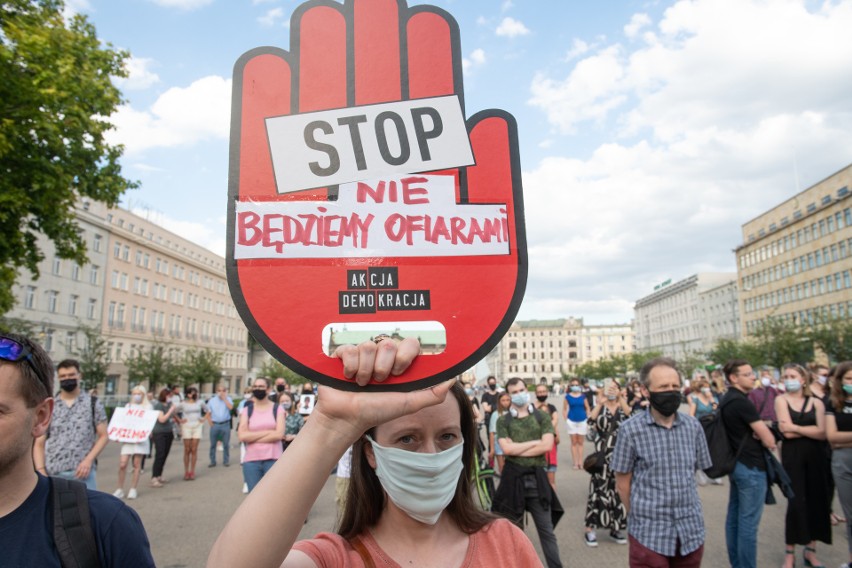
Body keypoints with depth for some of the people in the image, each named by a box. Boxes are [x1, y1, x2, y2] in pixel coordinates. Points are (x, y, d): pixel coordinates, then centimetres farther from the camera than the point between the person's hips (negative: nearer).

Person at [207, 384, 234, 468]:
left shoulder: (228, 399, 3)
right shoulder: (212, 401, 7)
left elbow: (230, 407, -17)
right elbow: (208, 414, 10)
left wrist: (224, 398, -13)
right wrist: (211, 423, -3)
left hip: (225, 424, -1)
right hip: (215, 425, 1)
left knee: (226, 444, 4)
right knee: (213, 444, 6)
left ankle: (226, 461, 14)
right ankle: (212, 461, 16)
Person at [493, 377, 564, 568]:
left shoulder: (542, 417, 4)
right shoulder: (503, 421, 2)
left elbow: (547, 446, -10)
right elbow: (507, 449, -12)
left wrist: (517, 450, -10)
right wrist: (535, 442, -8)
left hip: (537, 477, 0)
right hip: (513, 477, 0)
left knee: (546, 529, 7)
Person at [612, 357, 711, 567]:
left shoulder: (693, 426, 1)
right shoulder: (630, 429, -11)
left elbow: (693, 471, 12)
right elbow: (623, 483, -3)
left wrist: (684, 509, 11)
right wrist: (642, 515, 5)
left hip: (691, 529, 4)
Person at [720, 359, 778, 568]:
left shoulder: (726, 400, 10)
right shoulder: (741, 401, -19)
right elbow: (769, 441, -17)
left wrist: (757, 433, -2)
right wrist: (765, 438, 4)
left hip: (736, 463, 10)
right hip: (751, 467, -10)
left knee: (734, 517, 14)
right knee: (748, 522, -3)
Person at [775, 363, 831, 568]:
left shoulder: (816, 402, 4)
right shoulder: (781, 400, -1)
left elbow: (822, 433, -8)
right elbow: (787, 432, -12)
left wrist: (795, 428, -13)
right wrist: (810, 430, -8)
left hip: (815, 456, 3)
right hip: (792, 456, -3)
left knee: (816, 501, 7)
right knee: (796, 502, -4)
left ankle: (810, 550, 24)